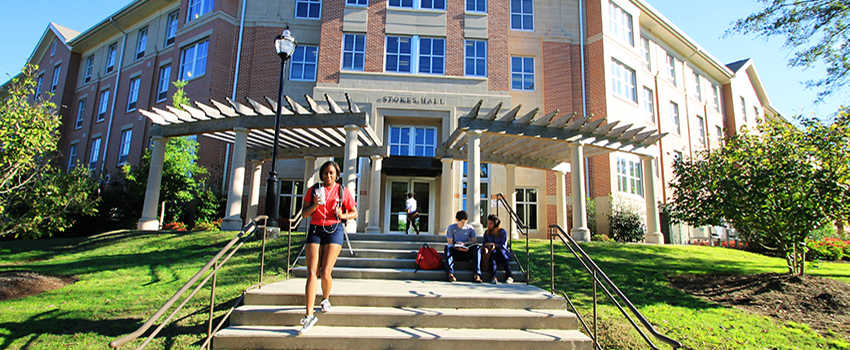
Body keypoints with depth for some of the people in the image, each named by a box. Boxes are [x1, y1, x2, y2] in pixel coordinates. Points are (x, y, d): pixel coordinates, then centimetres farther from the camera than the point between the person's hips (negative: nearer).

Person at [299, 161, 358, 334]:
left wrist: (342, 215, -11)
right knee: (312, 272, -8)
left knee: (325, 273, -7)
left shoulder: (342, 191, 5)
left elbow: (354, 213, 9)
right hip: (315, 230, 2)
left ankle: (326, 299, 26)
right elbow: (305, 213, 7)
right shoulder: (313, 190, 9)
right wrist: (315, 205, -12)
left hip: (334, 230, -2)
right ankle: (309, 315, -4)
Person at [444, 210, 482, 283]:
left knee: (477, 248, -28)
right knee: (447, 247, -33)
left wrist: (464, 243, -14)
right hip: (455, 252, -1)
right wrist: (458, 248, -24)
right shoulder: (451, 228, 2)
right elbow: (450, 243, -5)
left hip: (467, 253, 1)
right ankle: (450, 273, -43)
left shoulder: (470, 228, 9)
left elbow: (473, 240, 4)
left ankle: (477, 274, -36)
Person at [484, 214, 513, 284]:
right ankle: (494, 277, -51)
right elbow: (484, 245, 7)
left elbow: (504, 246, -9)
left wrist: (493, 244, -17)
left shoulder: (503, 232, -4)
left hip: (504, 254, -1)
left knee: (500, 251, -36)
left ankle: (509, 276, -36)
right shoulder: (487, 233, 7)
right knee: (493, 252, -34)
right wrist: (486, 248, -16)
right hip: (493, 255, 2)